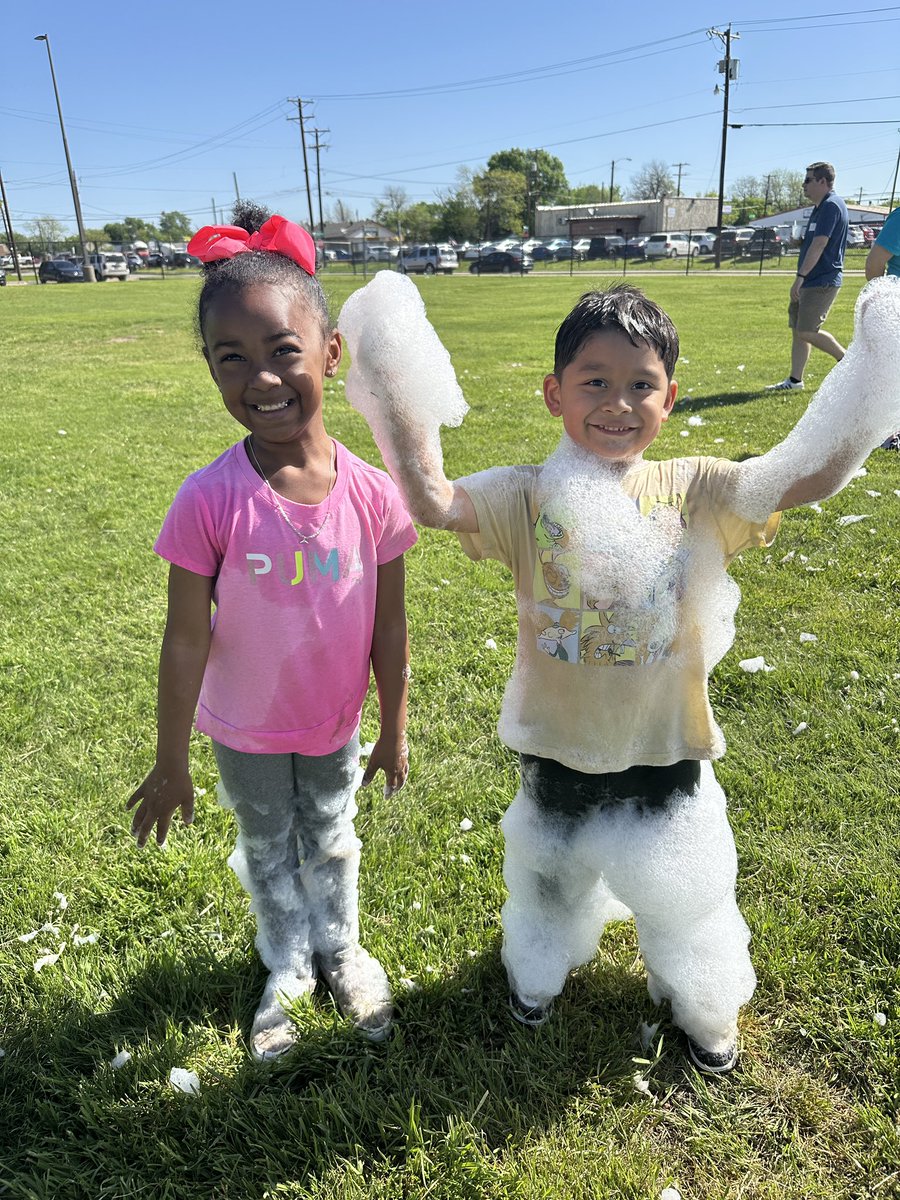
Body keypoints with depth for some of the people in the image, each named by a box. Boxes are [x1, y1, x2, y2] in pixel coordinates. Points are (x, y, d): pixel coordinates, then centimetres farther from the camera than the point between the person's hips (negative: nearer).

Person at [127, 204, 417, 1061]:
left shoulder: (371, 493, -22)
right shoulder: (209, 501, -27)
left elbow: (388, 626, -10)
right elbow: (186, 641, -17)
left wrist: (393, 731, 1)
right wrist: (170, 765, -8)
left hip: (335, 723, 1)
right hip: (246, 731, -1)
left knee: (332, 843, 27)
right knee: (267, 853, 25)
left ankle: (341, 950, 56)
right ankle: (288, 969, 53)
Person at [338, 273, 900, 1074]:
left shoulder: (696, 492, -12)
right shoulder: (527, 498, -15)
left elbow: (808, 477, -21)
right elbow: (432, 501, -30)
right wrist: (400, 400, -36)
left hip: (667, 745, 1)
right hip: (561, 745, 0)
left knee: (683, 888, 23)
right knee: (551, 872, 27)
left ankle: (704, 1001, 56)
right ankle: (543, 966, 62)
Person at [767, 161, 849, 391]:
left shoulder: (831, 206, -14)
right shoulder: (822, 207, 18)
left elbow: (819, 245, -22)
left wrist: (800, 276, -26)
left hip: (821, 283, -10)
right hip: (811, 282, 10)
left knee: (807, 332, -13)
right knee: (797, 330, 8)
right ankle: (794, 380, 12)